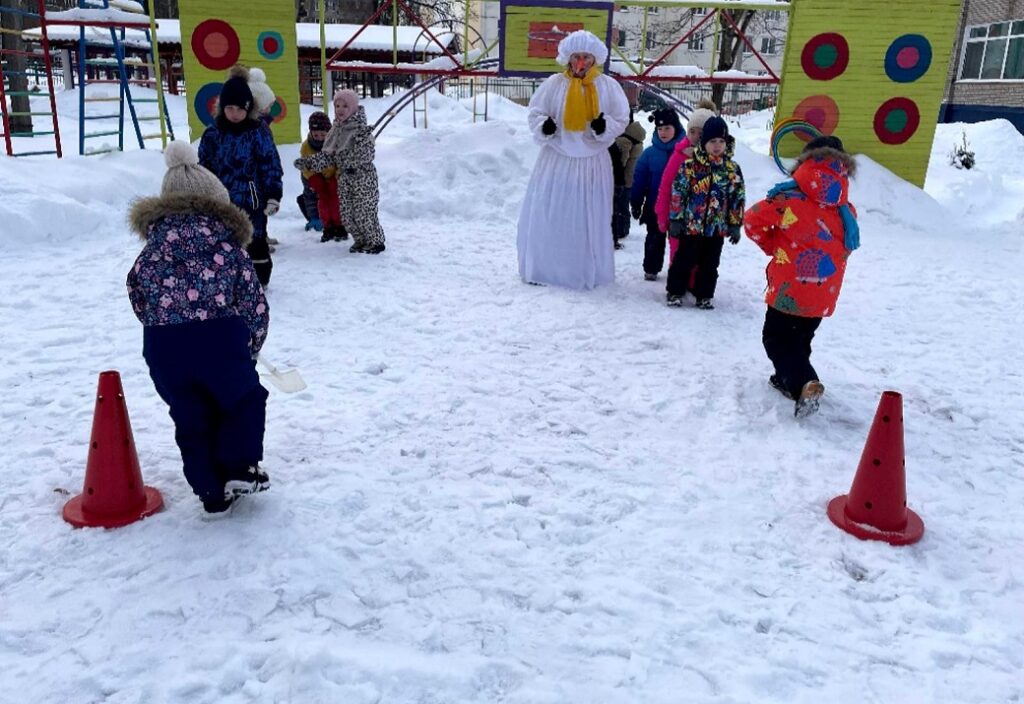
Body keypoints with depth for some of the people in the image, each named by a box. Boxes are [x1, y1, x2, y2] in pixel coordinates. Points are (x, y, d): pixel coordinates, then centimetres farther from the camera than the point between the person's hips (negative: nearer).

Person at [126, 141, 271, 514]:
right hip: (221, 335, -2)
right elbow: (256, 303, 8)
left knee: (191, 419, 18)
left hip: (161, 344, 3)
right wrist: (248, 351, 19)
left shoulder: (153, 246, 14)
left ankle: (212, 491, 22)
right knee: (245, 400, 22)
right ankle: (239, 469, 13)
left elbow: (138, 296, 15)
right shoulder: (228, 244, 9)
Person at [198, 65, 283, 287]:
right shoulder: (213, 133, 3)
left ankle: (260, 279, 25)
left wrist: (273, 196, -10)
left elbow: (271, 166, -6)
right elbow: (203, 167, 9)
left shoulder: (258, 132, -7)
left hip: (251, 201, -3)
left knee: (255, 241, 9)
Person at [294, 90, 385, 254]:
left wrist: (351, 163, -29)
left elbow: (368, 153, -22)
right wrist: (308, 162, 4)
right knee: (346, 214, 10)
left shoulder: (362, 129, -12)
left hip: (363, 179, -7)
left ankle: (376, 242, 13)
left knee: (364, 212, -4)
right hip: (345, 180, 7)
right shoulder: (336, 131, 10)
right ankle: (361, 241, 28)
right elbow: (327, 155, 13)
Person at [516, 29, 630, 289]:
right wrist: (543, 126, -16)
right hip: (556, 159, 0)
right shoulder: (553, 84, 0)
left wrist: (604, 127, -16)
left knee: (590, 219, 5)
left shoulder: (609, 86, 2)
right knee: (547, 217, 0)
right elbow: (535, 113, 6)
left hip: (592, 163, 0)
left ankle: (589, 273, 18)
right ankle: (541, 270, 14)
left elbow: (621, 121, 5)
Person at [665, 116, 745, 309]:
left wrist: (735, 225, 4)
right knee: (684, 259, 5)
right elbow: (678, 192, -6)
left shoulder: (733, 169, 2)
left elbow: (737, 199, 6)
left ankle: (705, 295, 23)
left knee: (710, 263, 11)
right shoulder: (690, 165, -7)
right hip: (691, 224, -3)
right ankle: (675, 291, 19)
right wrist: (675, 219, -7)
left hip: (717, 227, 3)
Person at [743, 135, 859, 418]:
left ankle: (803, 384, -13)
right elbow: (847, 247, 14)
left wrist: (771, 246, 5)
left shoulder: (790, 198, -14)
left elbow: (753, 220, -12)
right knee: (800, 339, 23)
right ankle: (787, 379, 36)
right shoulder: (846, 211, 3)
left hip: (789, 290, -5)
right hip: (824, 296, 5)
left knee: (776, 338, 5)